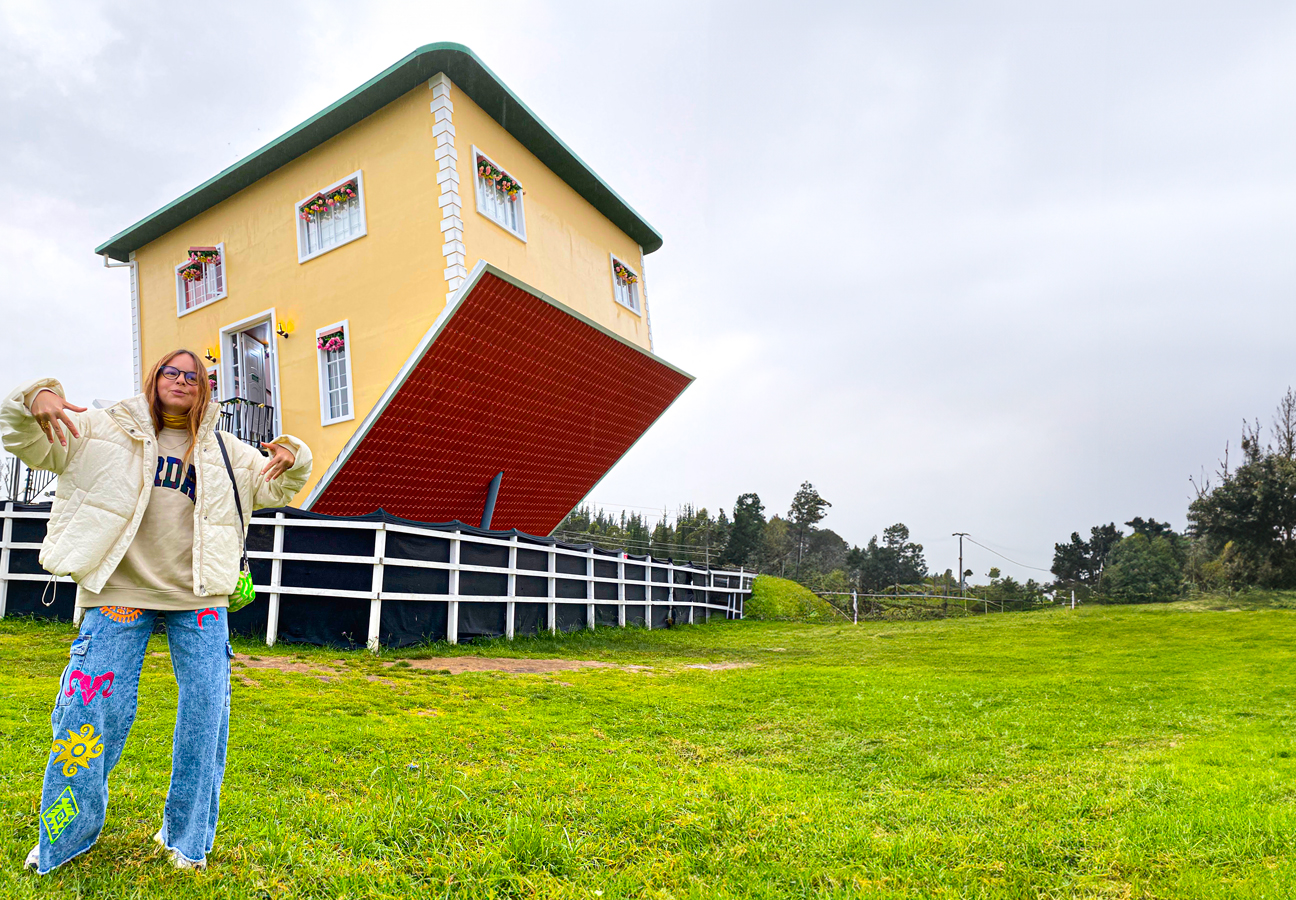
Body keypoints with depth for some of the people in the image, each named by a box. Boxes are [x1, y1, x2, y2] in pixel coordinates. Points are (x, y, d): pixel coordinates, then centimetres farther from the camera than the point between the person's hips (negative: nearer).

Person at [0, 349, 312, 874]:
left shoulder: (226, 453, 13)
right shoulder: (104, 431, 9)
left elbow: (277, 487, 19)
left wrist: (292, 458, -4)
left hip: (198, 596, 2)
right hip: (119, 590, -1)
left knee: (206, 710, 1)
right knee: (88, 704, -1)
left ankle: (187, 836, 20)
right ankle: (65, 835, 24)